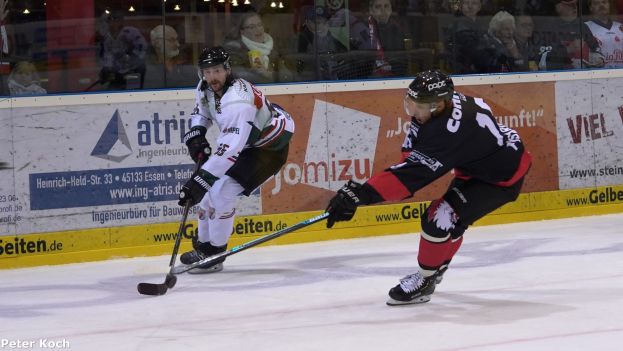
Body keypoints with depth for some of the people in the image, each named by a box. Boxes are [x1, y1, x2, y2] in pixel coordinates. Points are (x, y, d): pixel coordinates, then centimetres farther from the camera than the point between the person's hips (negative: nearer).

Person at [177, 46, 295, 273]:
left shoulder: (237, 101, -36)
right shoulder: (205, 88, -8)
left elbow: (230, 149, -42)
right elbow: (201, 111, 16)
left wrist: (200, 179, -45)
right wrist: (195, 136, -4)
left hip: (270, 146, -9)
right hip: (243, 142, 9)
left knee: (221, 191, -19)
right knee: (210, 188, 9)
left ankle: (213, 254, -8)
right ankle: (203, 245, 26)